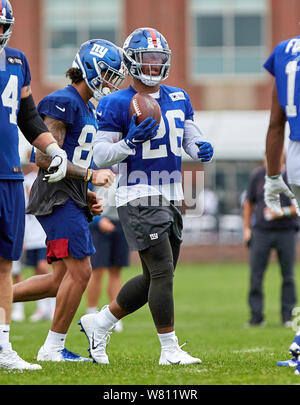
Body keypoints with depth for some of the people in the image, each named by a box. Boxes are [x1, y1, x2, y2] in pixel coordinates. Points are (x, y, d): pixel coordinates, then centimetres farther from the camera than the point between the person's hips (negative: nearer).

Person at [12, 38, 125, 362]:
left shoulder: (87, 109, 19)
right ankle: (53, 347, -2)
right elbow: (45, 158, -18)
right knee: (79, 272, -10)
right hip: (57, 198, -10)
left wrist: (88, 197, 12)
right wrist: (90, 176, -17)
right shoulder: (63, 103, -12)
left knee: (61, 280, 8)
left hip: (71, 200, 10)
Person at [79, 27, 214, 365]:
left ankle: (99, 324, 27)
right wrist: (132, 141, -24)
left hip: (171, 198, 8)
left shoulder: (178, 99, 12)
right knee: (162, 272, -12)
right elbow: (100, 156, -8)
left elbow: (191, 138, 18)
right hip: (139, 198, -8)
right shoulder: (117, 104, -8)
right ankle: (170, 350, -5)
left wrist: (202, 149, -5)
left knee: (154, 279, 12)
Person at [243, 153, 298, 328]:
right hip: (261, 232, 1)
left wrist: (283, 212, -17)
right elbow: (249, 202, 14)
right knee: (256, 275, -4)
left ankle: (288, 316, 9)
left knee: (288, 276, 1)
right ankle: (256, 316, -1)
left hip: (286, 233, -1)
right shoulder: (257, 175, 4)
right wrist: (246, 228, 9)